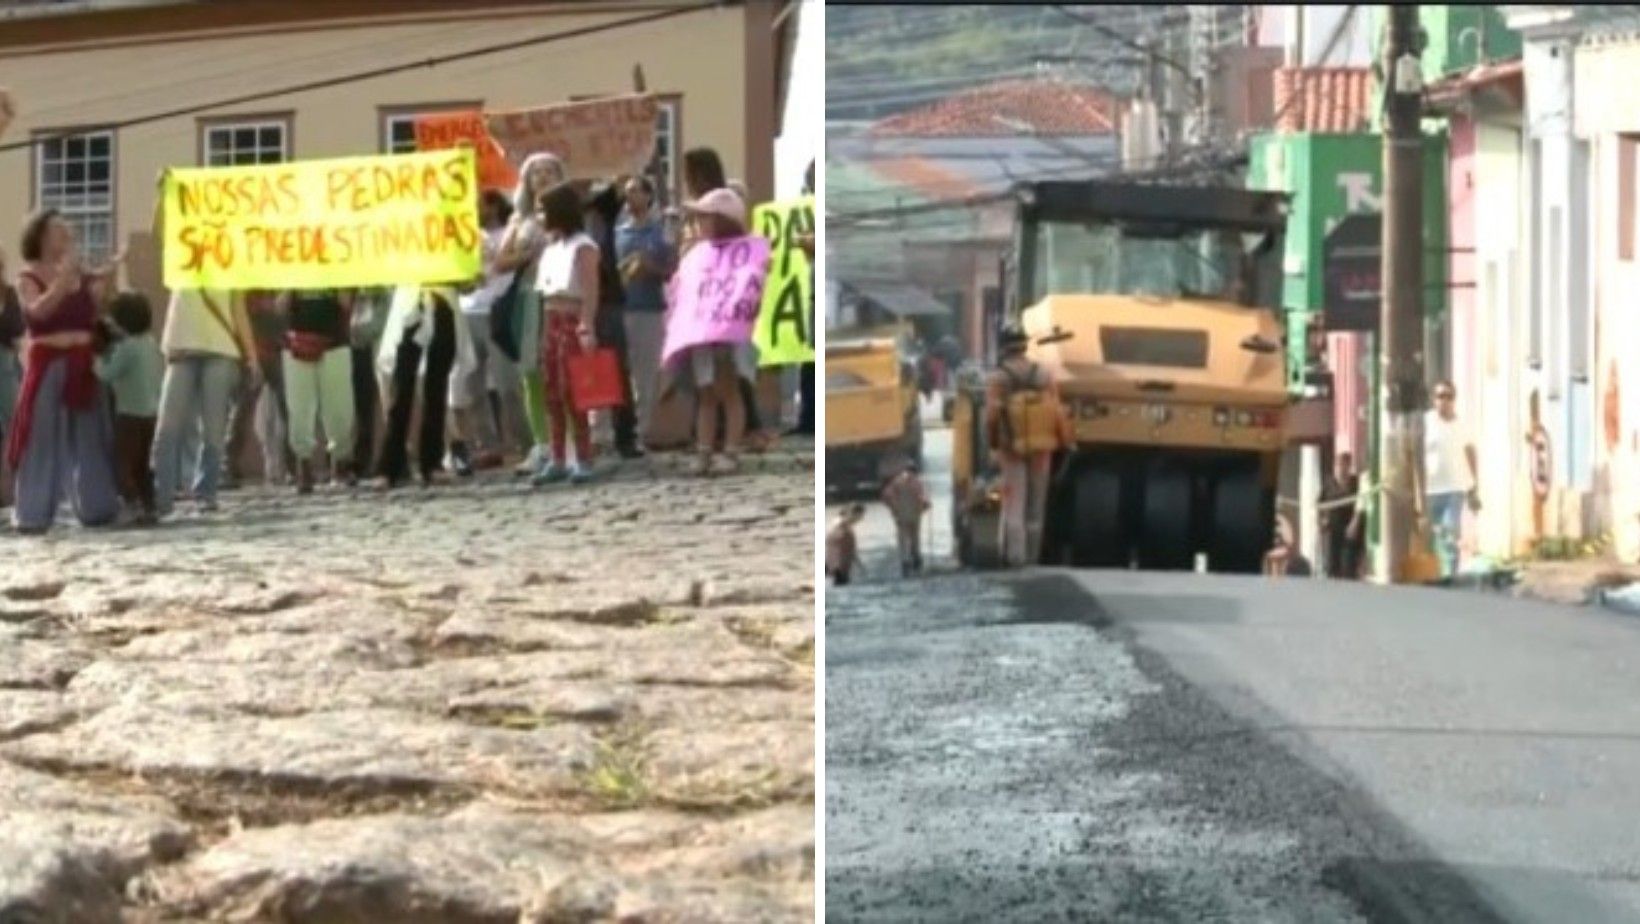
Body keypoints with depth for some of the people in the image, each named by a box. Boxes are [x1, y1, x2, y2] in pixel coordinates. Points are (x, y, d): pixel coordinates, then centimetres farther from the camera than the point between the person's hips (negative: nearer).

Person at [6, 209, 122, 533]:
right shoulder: (28, 276, -2)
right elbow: (38, 310, -20)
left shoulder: (82, 273, 10)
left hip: (82, 366, 5)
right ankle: (34, 514, -6)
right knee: (42, 440, -6)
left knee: (89, 439, 9)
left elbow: (98, 313, 3)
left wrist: (104, 280, -10)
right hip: (48, 366, -4)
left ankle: (96, 507, 17)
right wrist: (65, 276, -26)